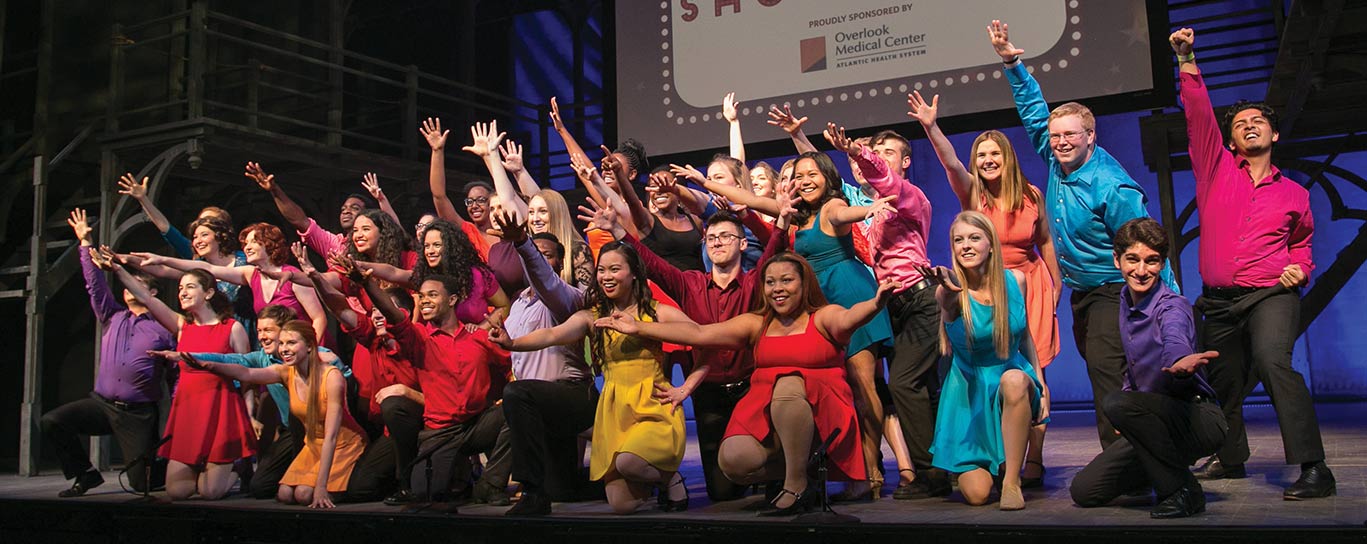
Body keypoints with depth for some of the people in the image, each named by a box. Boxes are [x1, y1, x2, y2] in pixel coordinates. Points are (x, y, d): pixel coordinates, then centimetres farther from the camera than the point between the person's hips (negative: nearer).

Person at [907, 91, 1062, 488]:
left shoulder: (1031, 195, 1)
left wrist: (1056, 285, 14)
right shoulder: (972, 195, -3)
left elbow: (1045, 241, 13)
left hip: (1030, 285, 0)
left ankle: (1034, 461, -1)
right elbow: (951, 163, -22)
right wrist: (931, 128, -37)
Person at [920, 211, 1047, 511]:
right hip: (969, 389, -1)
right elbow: (948, 300, -44)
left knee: (1015, 380, -39)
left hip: (1013, 378, 2)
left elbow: (1024, 335, 9)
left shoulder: (1015, 281, -6)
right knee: (976, 494, -11)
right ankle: (983, 464, 28)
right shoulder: (951, 291, -17)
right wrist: (947, 289, -67)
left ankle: (1011, 479, -21)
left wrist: (1041, 385, 2)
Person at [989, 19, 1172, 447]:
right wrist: (1012, 64, 9)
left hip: (1113, 295, -8)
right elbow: (1034, 113, 14)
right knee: (1099, 375, 12)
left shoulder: (1111, 188, -19)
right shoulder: (1059, 163, 2)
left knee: (1107, 376, -17)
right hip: (1080, 294, 8)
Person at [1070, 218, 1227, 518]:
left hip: (1200, 419, -7)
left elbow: (1175, 341, -46)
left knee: (1117, 404, -35)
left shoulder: (1172, 306, -20)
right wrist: (1127, 412, 11)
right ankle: (1162, 467, 20)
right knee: (1083, 491, -1)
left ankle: (1183, 490, -17)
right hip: (1154, 423, 7)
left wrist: (1182, 362, -69)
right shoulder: (1126, 300, 4)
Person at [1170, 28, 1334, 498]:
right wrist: (1187, 60, -8)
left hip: (1271, 295, -2)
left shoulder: (1294, 194, 12)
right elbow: (1199, 116, -1)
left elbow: (1301, 243, 25)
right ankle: (1232, 459, 36)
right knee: (1224, 385, 12)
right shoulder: (1217, 169, 9)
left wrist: (1300, 269, 3)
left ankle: (1313, 468, -32)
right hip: (1219, 301, 3)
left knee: (1272, 361, -30)